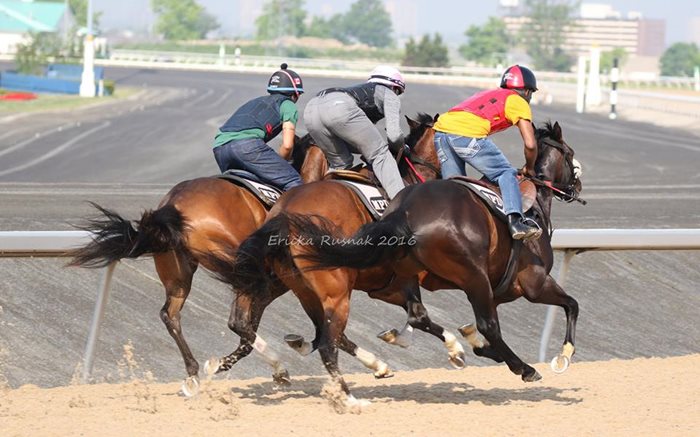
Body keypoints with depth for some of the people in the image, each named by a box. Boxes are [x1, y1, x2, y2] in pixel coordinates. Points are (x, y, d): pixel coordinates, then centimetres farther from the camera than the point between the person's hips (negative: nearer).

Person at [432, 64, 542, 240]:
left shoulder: (487, 94, 36)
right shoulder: (518, 101, 15)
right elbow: (530, 145, 6)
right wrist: (529, 169, 25)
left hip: (440, 128, 7)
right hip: (467, 135, -7)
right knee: (507, 173, 3)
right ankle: (515, 221, -15)